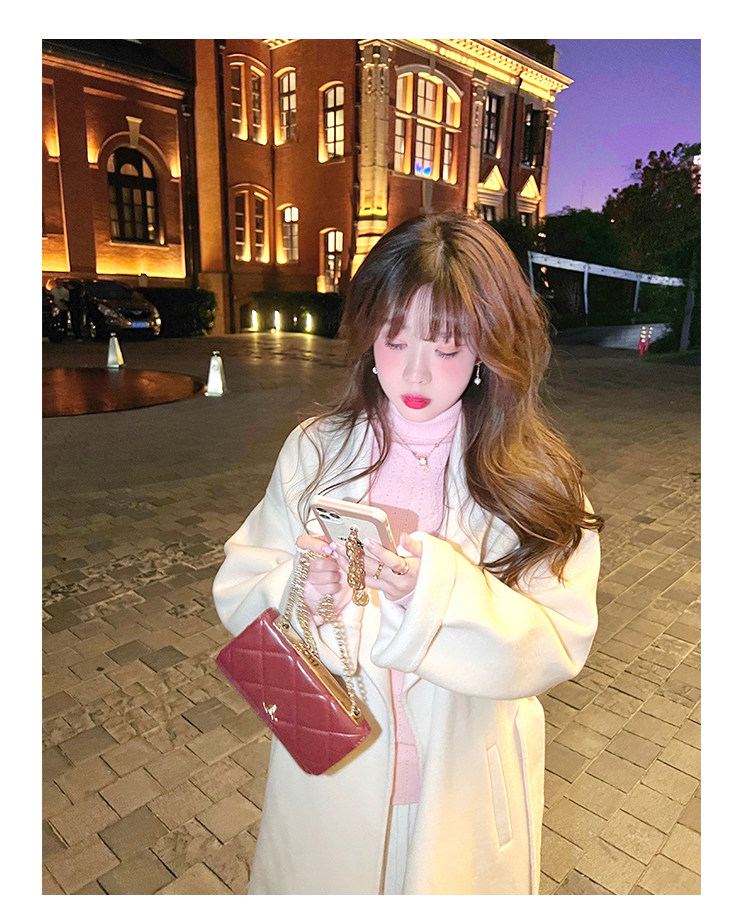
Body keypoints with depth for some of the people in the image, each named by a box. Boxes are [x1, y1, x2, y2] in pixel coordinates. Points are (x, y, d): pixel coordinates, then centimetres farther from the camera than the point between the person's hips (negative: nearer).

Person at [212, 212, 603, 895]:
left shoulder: (534, 479, -13)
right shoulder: (316, 451, -9)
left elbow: (557, 646, -18)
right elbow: (238, 593, -10)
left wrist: (441, 588, -34)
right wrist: (307, 591, -31)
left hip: (463, 784, -1)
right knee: (324, 877, 25)